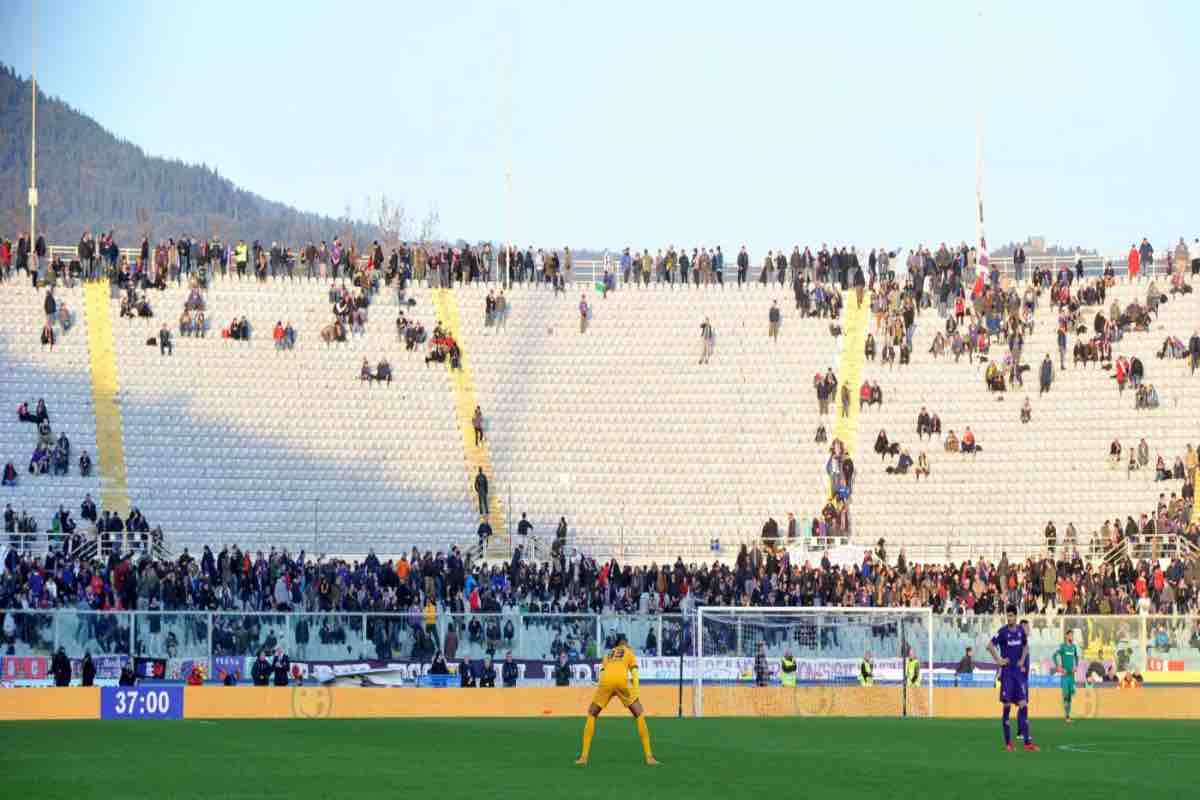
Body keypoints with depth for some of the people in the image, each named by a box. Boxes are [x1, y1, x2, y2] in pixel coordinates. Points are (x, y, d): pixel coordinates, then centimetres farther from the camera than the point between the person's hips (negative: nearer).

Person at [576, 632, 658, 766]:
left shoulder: (608, 654, 35)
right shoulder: (629, 652, 28)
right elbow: (634, 673, 13)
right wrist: (636, 693, 5)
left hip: (606, 680, 2)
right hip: (622, 680, -2)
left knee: (591, 715, 18)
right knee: (640, 715, 10)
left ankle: (584, 756, 8)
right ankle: (649, 756, 2)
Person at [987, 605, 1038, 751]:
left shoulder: (1021, 630, 6)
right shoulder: (1003, 632, -7)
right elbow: (990, 646, -7)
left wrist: (1022, 659, 8)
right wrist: (999, 661, -10)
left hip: (1019, 672, 4)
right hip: (1007, 672, -4)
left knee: (1023, 705, -2)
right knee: (1007, 705, -2)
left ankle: (1027, 741, -2)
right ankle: (1008, 742, 5)